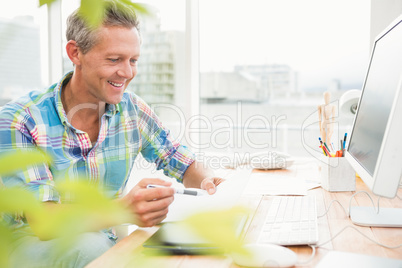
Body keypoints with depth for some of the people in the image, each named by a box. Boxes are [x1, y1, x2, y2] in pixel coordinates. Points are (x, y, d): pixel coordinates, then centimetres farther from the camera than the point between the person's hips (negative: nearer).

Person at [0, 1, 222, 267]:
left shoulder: (133, 110, -3)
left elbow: (186, 164, 5)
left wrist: (208, 181, -20)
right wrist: (122, 210, -44)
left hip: (105, 238, 5)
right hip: (33, 243, -4)